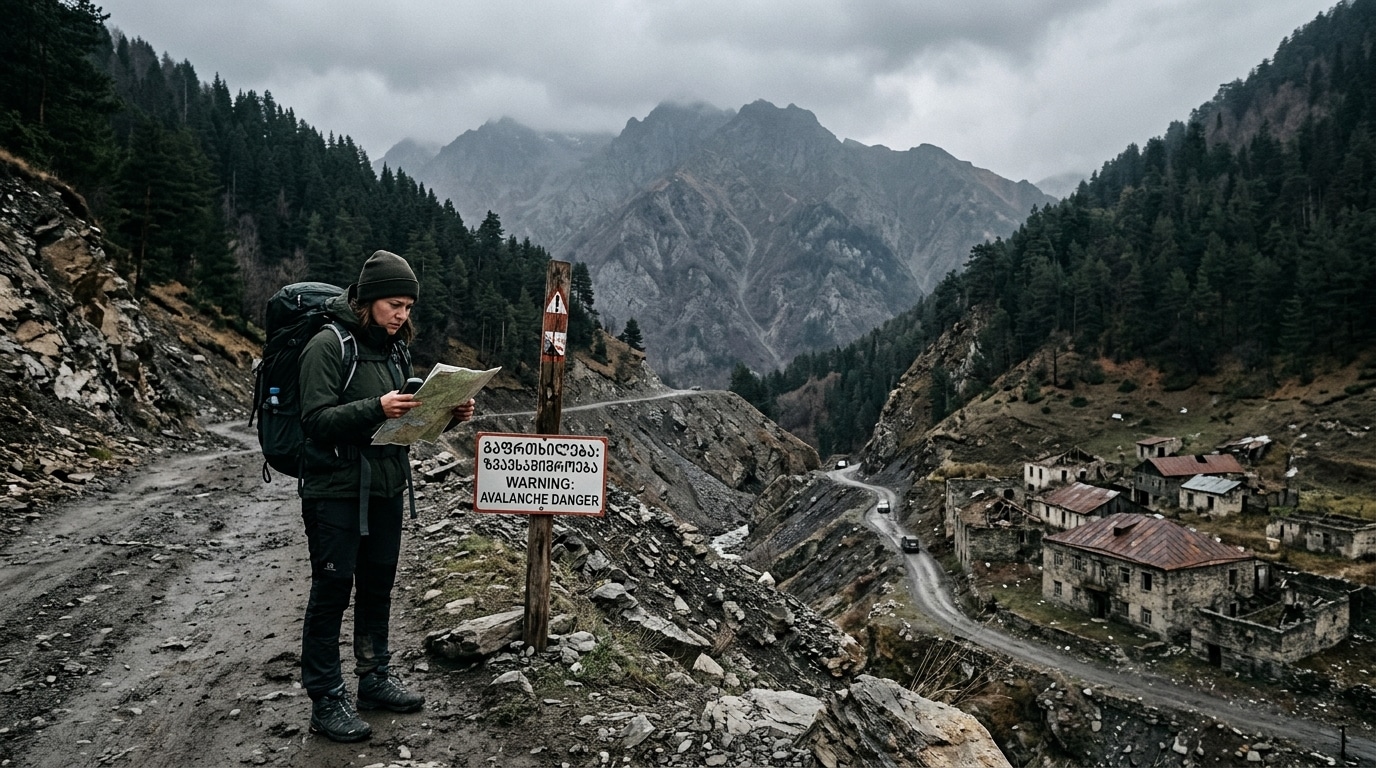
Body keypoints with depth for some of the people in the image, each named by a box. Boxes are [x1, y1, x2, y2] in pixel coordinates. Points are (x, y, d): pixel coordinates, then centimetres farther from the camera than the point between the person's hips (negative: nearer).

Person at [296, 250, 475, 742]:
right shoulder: (329, 345, -12)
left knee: (378, 586, 16)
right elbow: (316, 420, -20)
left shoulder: (395, 349, 10)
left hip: (386, 488, 7)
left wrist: (448, 415, -2)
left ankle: (375, 679, 31)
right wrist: (375, 409, -32)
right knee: (332, 590, 1)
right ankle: (325, 700, 12)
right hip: (336, 491, -7)